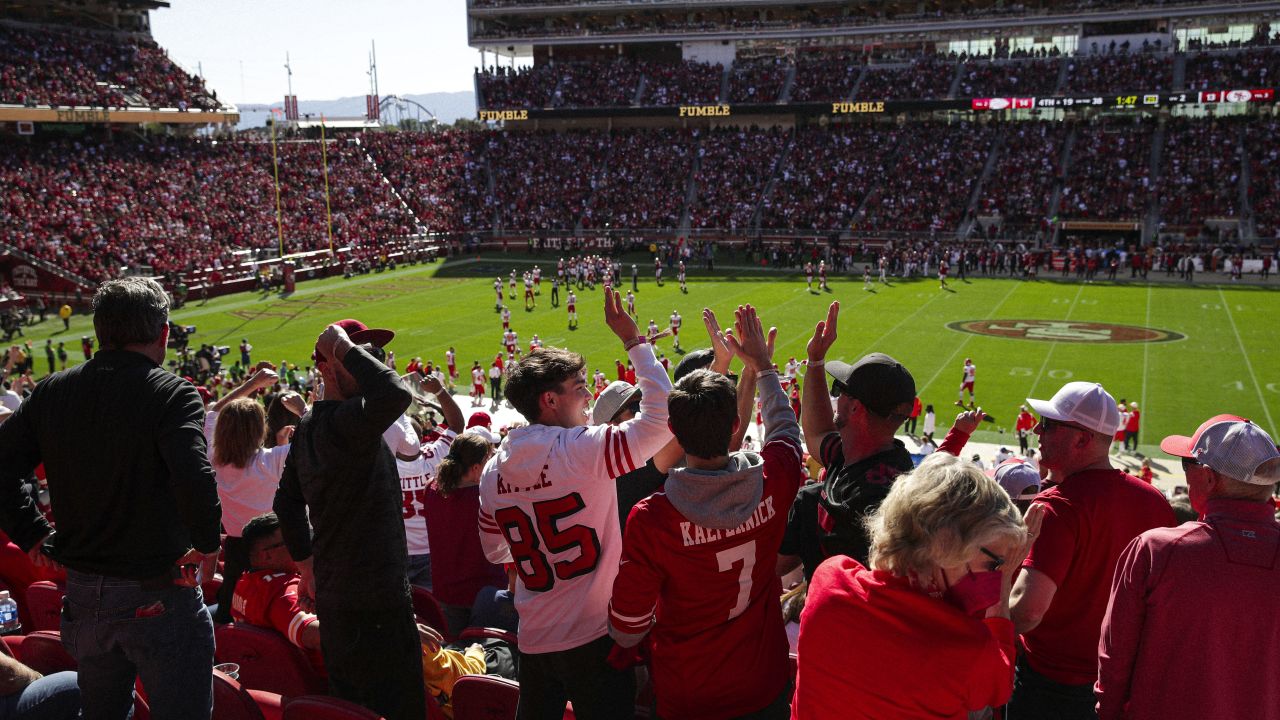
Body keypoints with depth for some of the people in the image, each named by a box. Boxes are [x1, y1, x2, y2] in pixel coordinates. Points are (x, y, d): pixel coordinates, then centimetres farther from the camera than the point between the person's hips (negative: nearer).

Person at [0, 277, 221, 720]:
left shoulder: (52, 392, 2)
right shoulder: (172, 393, -15)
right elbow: (193, 480, -29)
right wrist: (208, 545, -16)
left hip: (83, 597, 6)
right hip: (159, 600, -6)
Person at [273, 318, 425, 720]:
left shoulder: (307, 428, 11)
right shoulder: (346, 421, -20)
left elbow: (287, 502, 22)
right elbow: (395, 395, -41)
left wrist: (306, 565, 29)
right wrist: (345, 348, -25)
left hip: (334, 597, 10)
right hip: (375, 602, -10)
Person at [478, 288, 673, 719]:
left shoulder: (493, 471, 2)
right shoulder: (585, 450, -17)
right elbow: (660, 416, -17)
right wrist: (633, 340, -11)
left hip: (533, 643, 6)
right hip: (594, 636, -6)